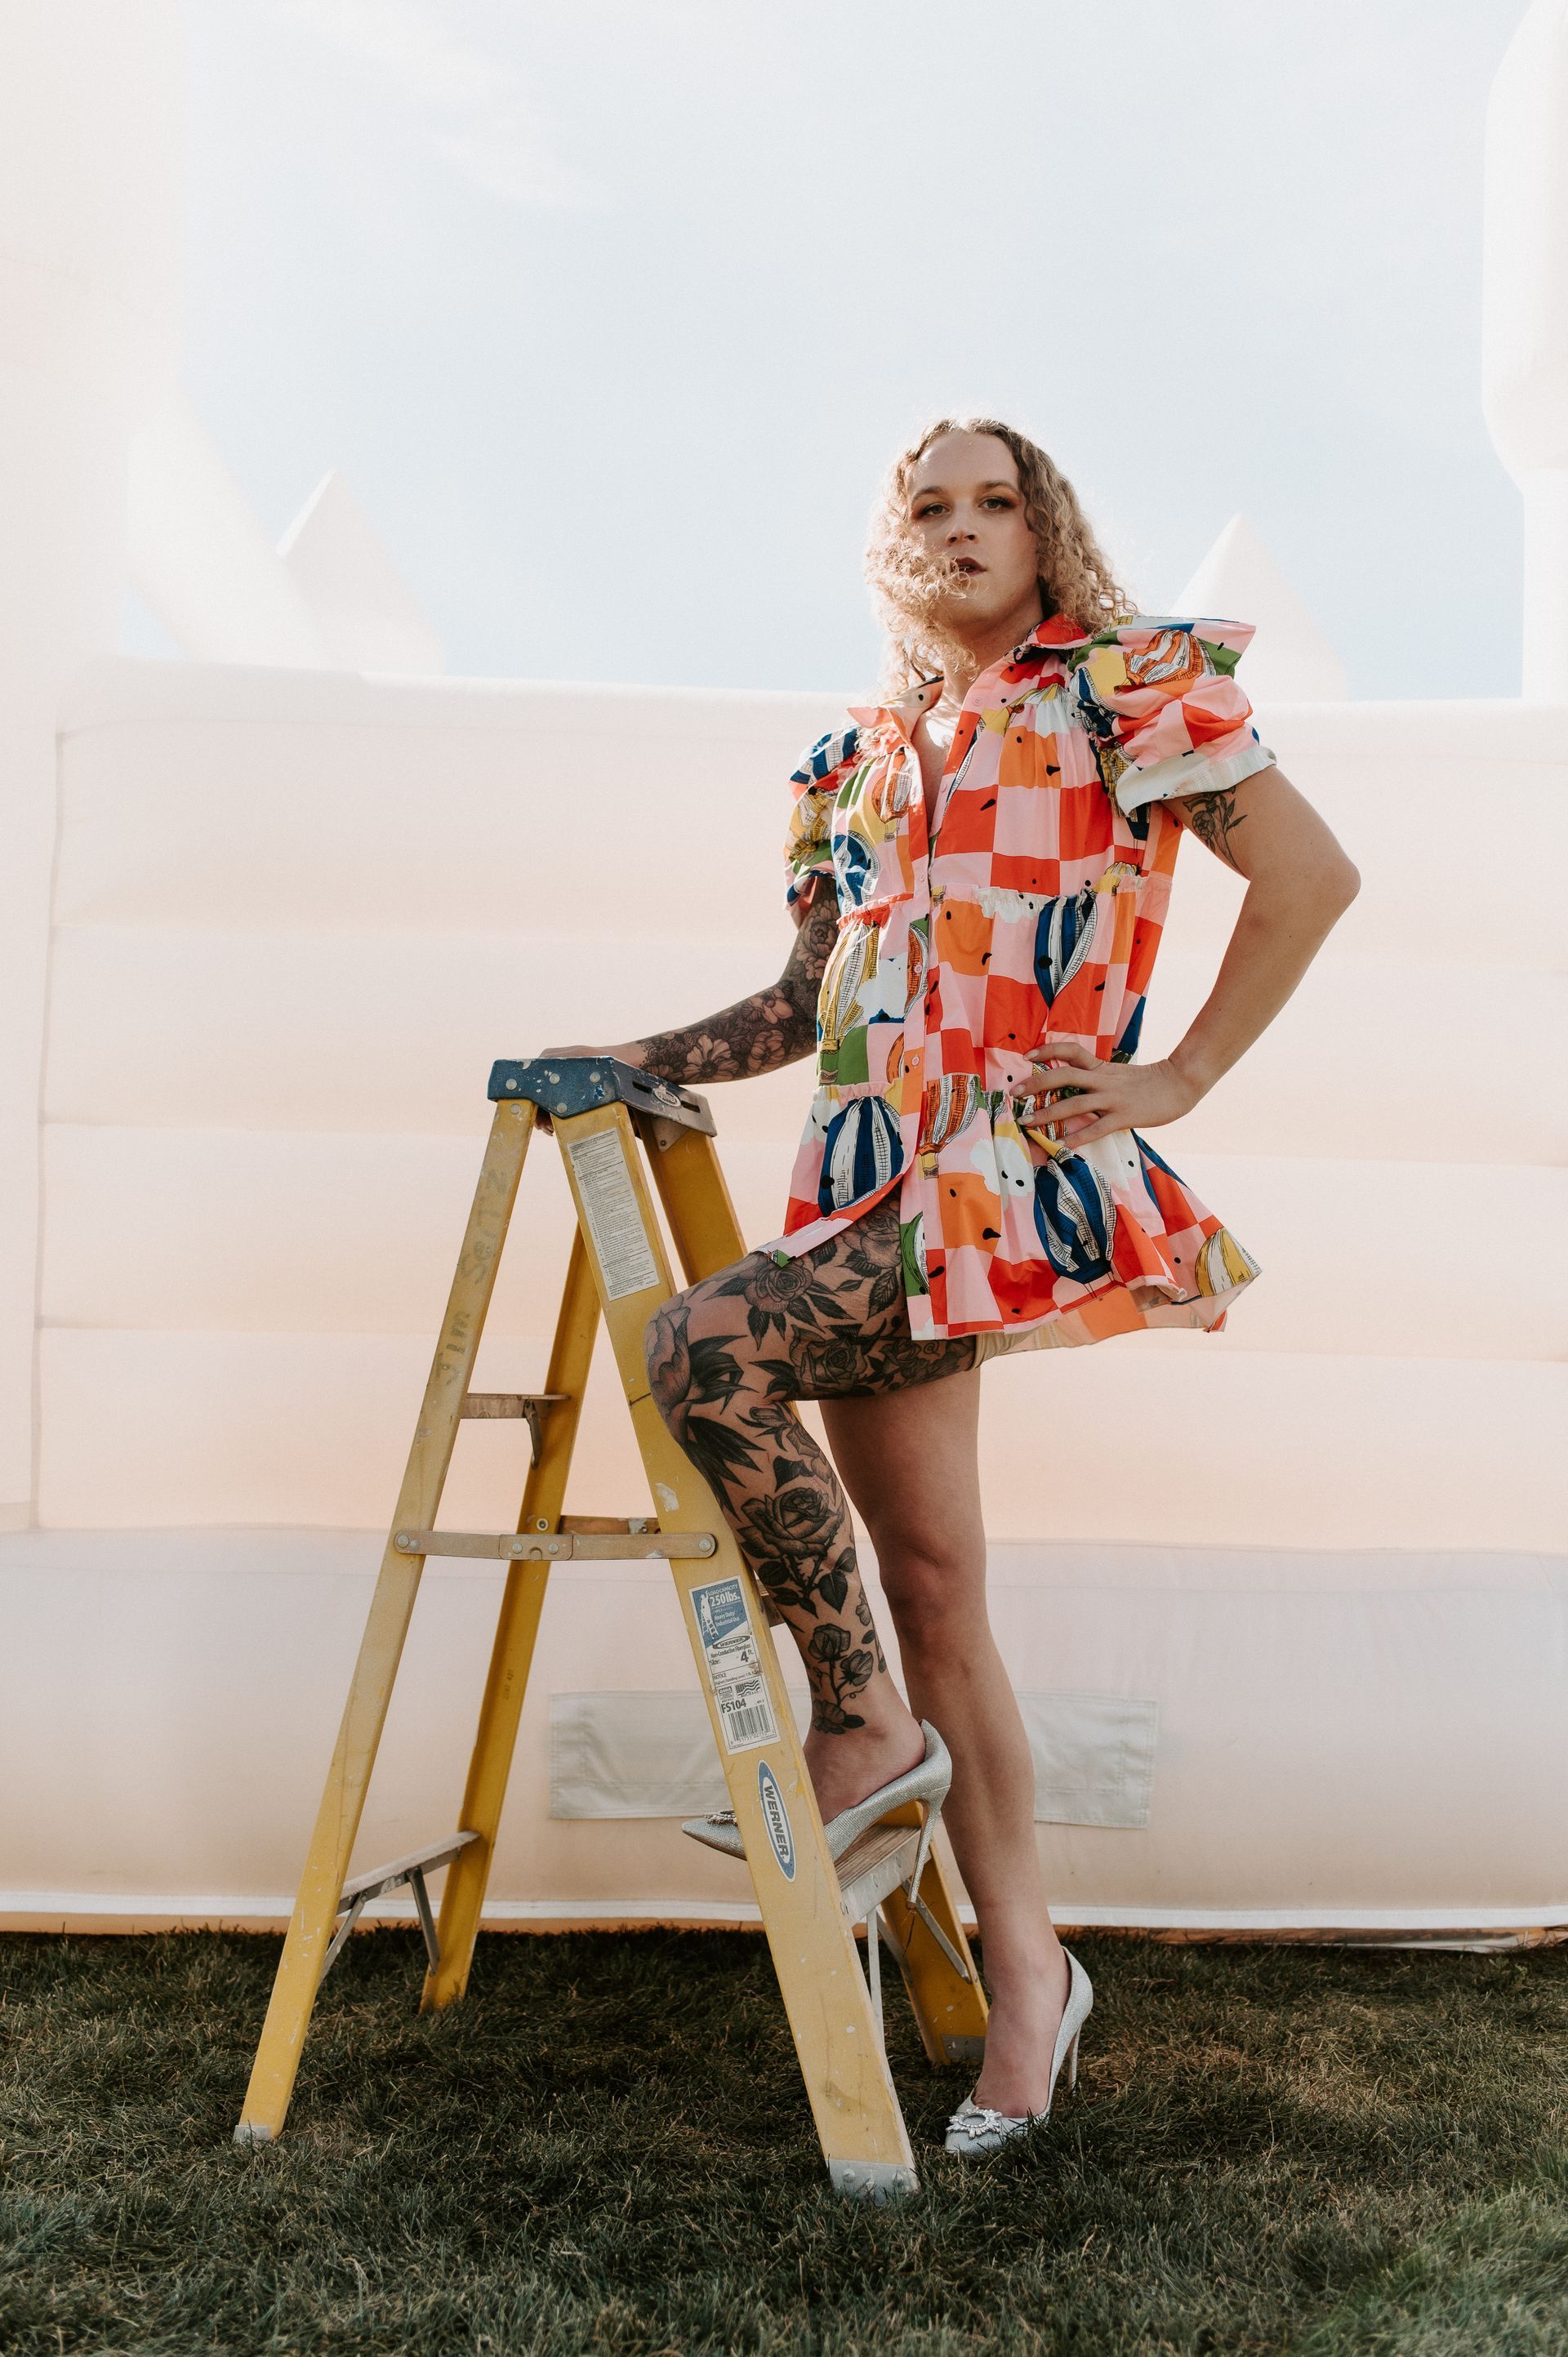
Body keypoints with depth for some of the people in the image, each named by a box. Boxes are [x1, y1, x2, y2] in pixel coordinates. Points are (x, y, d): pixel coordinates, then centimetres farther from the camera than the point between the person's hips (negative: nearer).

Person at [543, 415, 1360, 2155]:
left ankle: (862, 1718, -7)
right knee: (930, 1584, 6)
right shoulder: (861, 757, 21)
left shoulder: (1120, 687, 3)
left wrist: (1180, 1078, -6)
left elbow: (1311, 870, -4)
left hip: (1017, 1170, -7)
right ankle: (1025, 1969, 18)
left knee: (701, 1346, -26)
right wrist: (635, 1063, 13)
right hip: (881, 1186, 7)